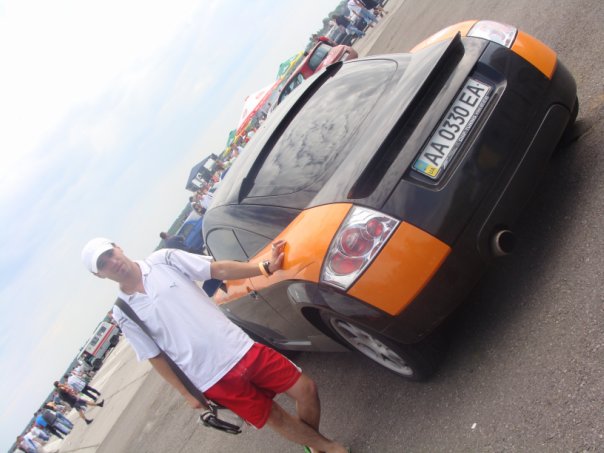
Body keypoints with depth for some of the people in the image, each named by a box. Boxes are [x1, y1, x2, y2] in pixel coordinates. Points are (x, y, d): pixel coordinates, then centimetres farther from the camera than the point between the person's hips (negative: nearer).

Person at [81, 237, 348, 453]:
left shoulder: (163, 260, 1)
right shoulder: (123, 314, -2)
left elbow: (220, 270, 1)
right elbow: (156, 357, 3)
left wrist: (266, 267, -6)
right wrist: (186, 393, 4)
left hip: (239, 348, 3)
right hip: (213, 378, -2)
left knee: (305, 389, 3)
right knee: (275, 418, 5)